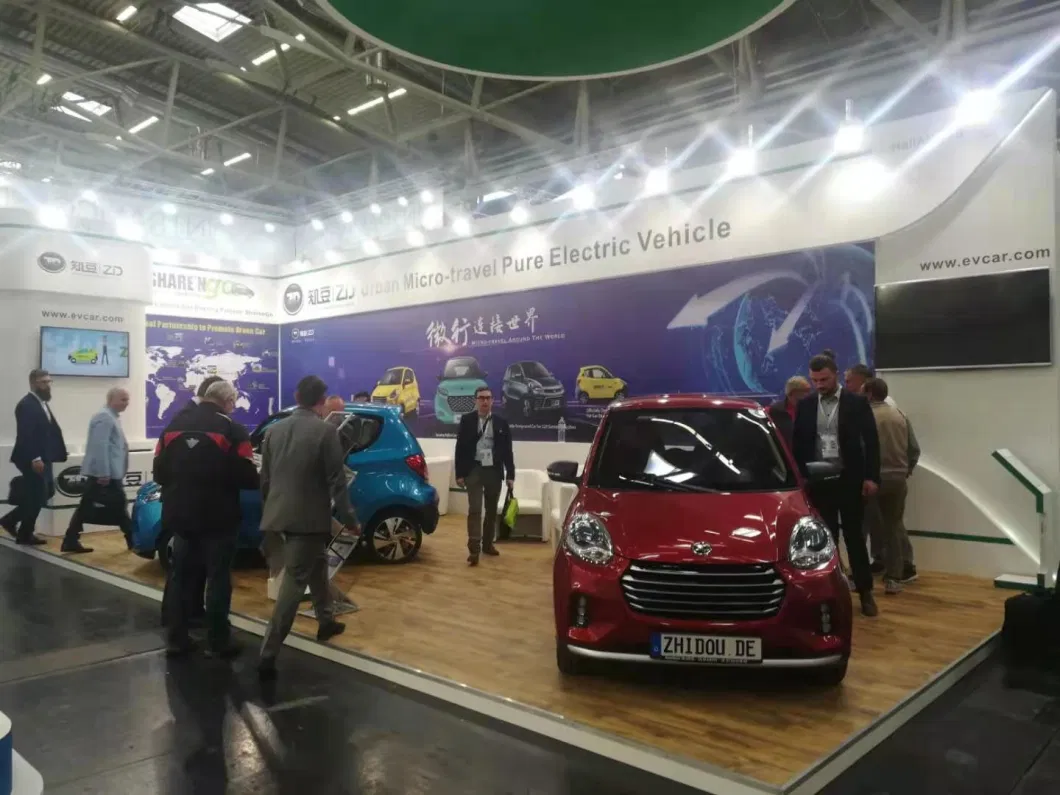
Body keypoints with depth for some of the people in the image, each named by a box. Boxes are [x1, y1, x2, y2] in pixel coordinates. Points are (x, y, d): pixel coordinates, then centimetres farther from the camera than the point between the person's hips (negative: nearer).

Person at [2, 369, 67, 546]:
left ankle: (12, 520, 23)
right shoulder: (26, 405, -15)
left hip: (42, 458, 10)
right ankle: (25, 534, 12)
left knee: (47, 492, 14)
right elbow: (25, 434, -22)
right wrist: (35, 459, -26)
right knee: (37, 495, -2)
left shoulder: (42, 403, 15)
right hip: (32, 459, -9)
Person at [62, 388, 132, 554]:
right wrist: (104, 473, -25)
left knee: (86, 506, 8)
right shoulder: (104, 417, -15)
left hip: (107, 472, 10)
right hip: (105, 474, -10)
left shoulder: (111, 417, 18)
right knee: (118, 506, -1)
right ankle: (133, 540, 7)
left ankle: (71, 541, 9)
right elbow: (100, 446, -23)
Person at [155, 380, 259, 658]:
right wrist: (257, 481, 7)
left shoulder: (175, 424, 8)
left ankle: (176, 639, 19)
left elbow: (159, 471, 10)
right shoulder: (232, 429, -10)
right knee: (218, 578, 4)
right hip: (217, 516, -5)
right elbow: (246, 476, -14)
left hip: (180, 514, 6)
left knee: (181, 576, 14)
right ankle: (218, 641, 9)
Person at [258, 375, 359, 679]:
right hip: (309, 517, -7)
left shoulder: (275, 429, 6)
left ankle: (326, 621, 41)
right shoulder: (325, 430, -11)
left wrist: (271, 508, 25)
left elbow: (265, 477, 12)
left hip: (280, 514, 7)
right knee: (294, 581, -3)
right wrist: (349, 519, -3)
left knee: (317, 564, 26)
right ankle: (268, 655, -5)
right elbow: (336, 481, -12)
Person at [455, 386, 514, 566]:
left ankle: (488, 544, 25)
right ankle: (474, 549, -9)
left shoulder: (501, 422, 4)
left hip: (494, 470, 3)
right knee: (475, 509, -8)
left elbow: (507, 450, 5)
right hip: (474, 469, -3)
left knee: (492, 510, 12)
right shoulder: (467, 420, -1)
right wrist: (459, 473, -6)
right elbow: (460, 448, -1)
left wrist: (510, 474, 1)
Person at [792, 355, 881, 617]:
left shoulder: (857, 402, -2)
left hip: (849, 479, -2)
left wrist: (871, 477, -8)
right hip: (818, 481, 2)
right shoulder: (805, 405, 4)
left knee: (854, 535, 5)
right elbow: (798, 443, 7)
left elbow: (871, 441, -2)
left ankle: (865, 591, 17)